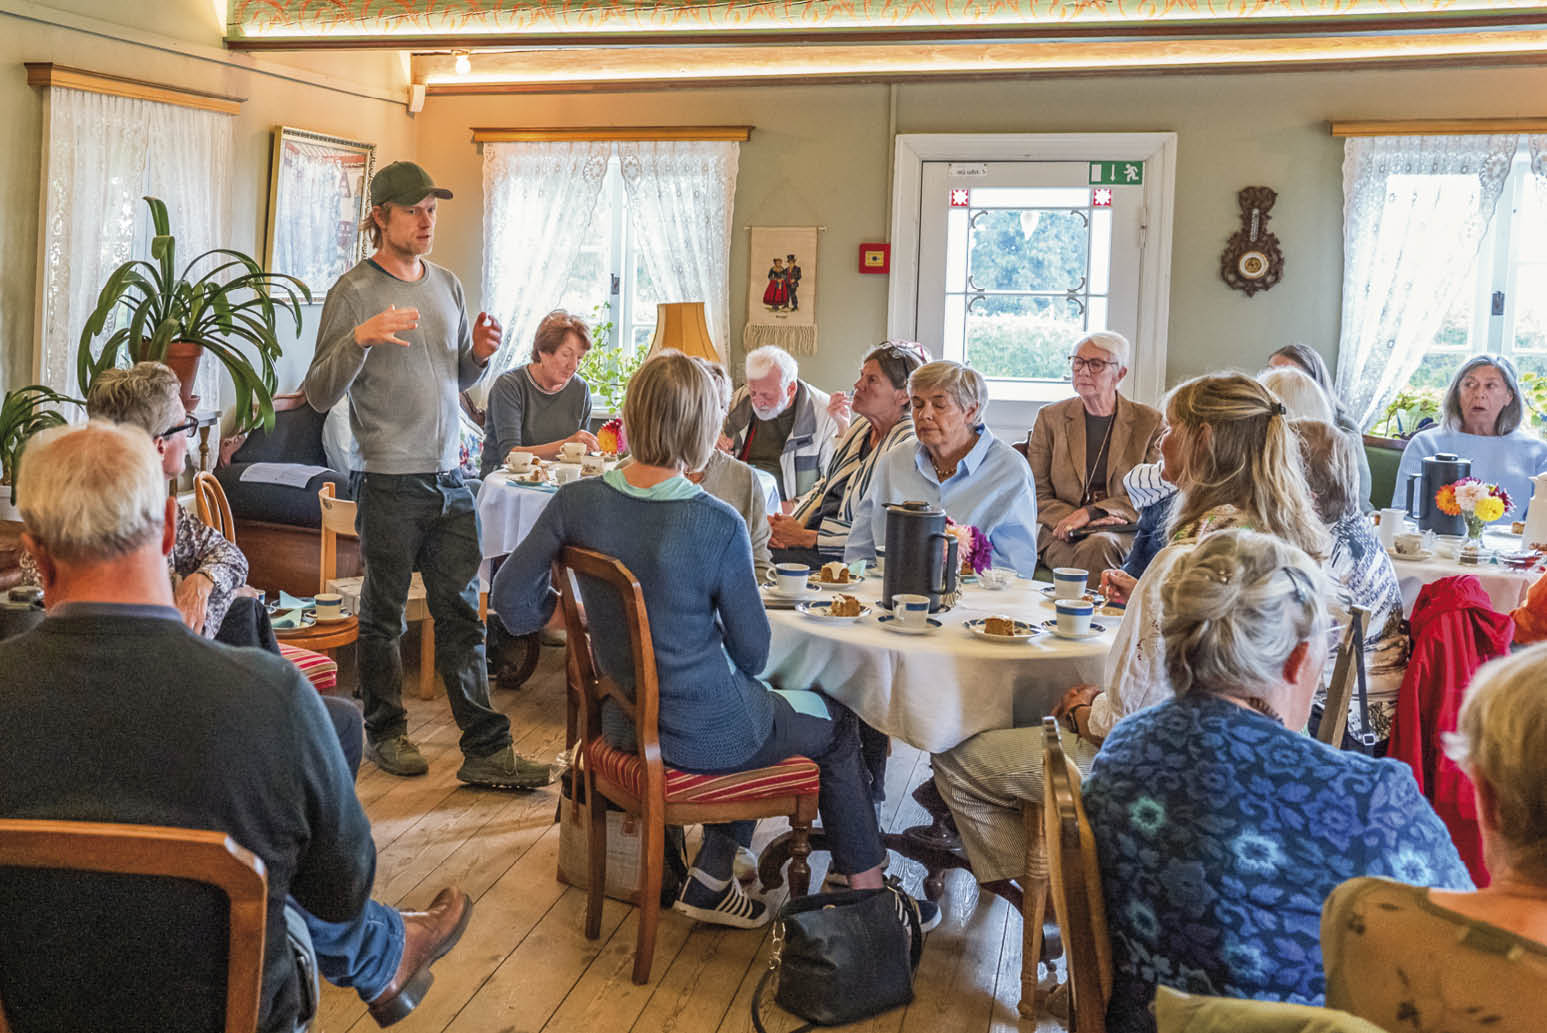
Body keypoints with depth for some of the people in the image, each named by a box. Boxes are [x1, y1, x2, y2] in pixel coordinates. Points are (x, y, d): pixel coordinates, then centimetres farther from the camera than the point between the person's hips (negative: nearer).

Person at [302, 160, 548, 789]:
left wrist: (478, 355, 2)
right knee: (383, 615, 7)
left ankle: (486, 749, 6)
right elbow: (319, 395, -9)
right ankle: (386, 733, 23)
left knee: (462, 616, 4)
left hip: (449, 478, 5)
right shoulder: (354, 292, -5)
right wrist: (360, 338, -24)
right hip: (389, 483, -5)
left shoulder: (447, 285, 14)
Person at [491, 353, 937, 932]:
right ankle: (868, 891, 32)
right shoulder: (718, 524, -23)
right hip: (705, 735, -5)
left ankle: (711, 876, 27)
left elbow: (512, 598, -6)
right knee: (837, 723, 21)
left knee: (758, 713, 33)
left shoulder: (577, 502, -11)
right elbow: (752, 652, -12)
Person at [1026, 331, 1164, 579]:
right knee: (1088, 552, -34)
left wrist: (1091, 513, -11)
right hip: (1064, 537, 0)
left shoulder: (1150, 422, 9)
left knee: (1098, 546, -35)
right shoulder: (1050, 418, 12)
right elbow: (1037, 495, 8)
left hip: (1125, 534, 0)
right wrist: (1076, 520, -12)